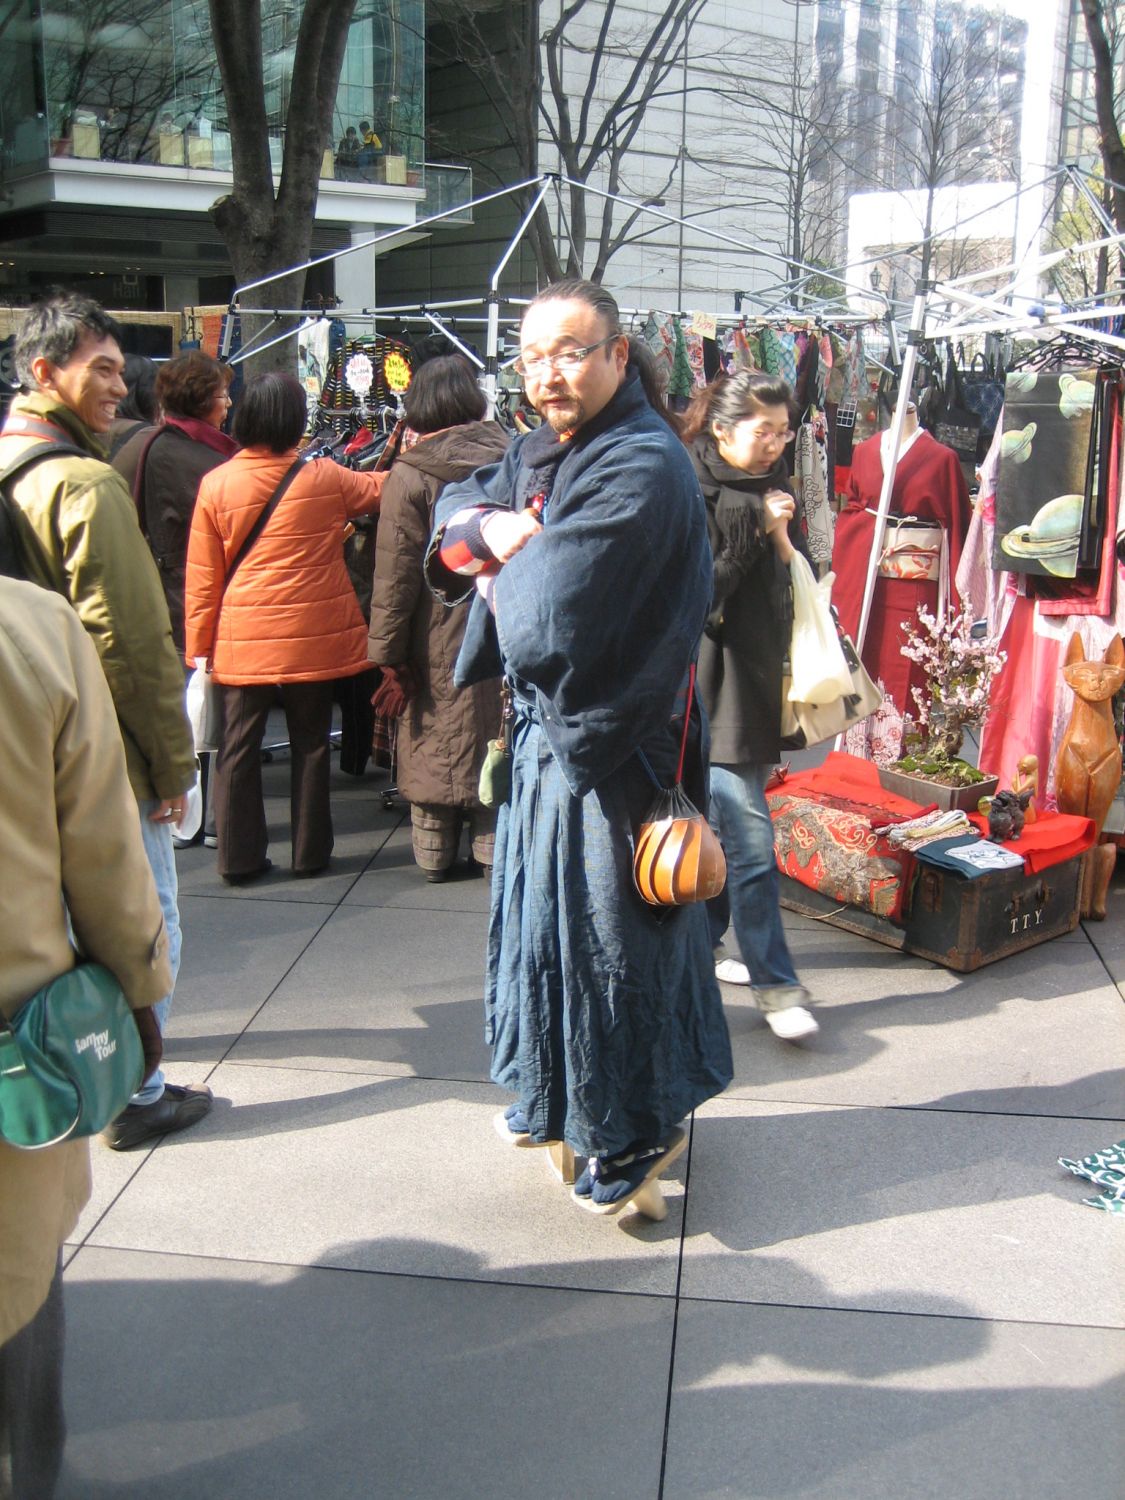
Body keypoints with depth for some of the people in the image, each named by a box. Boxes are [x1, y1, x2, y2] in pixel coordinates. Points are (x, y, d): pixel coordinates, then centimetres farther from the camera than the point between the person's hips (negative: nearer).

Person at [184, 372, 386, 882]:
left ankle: (239, 857, 14)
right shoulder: (325, 478, -5)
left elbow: (202, 579, -1)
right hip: (313, 640, 0)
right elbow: (378, 490, 17)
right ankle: (310, 852, 19)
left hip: (242, 643, 0)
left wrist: (198, 648, 7)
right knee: (310, 744, 11)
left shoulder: (215, 484, -5)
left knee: (239, 748, 9)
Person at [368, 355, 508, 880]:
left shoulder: (410, 474, -11)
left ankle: (434, 851, 20)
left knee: (432, 743, 10)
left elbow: (396, 573, -12)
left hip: (436, 642, -2)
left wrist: (389, 653, -7)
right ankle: (493, 845, 20)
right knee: (495, 741, 12)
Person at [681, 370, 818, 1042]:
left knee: (724, 827, 17)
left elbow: (797, 590, 12)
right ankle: (776, 984, 2)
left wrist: (785, 545, -7)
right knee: (751, 840, -7)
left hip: (758, 684, 8)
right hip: (711, 690, -8)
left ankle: (703, 941, 33)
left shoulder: (772, 490, 11)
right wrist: (756, 531, -17)